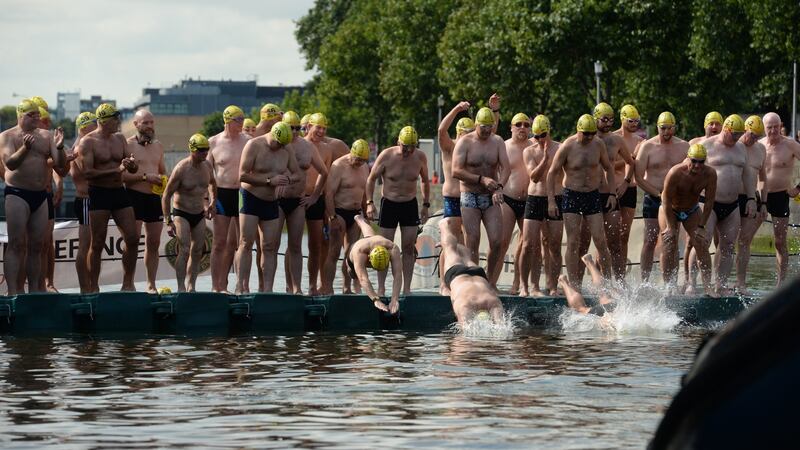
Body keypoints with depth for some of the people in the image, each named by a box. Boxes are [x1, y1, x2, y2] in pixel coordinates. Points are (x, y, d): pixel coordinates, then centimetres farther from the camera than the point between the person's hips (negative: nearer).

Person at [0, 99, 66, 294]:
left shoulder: (46, 136, 12)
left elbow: (60, 163, 6)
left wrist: (59, 148, -15)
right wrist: (25, 148, -33)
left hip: (41, 196, 5)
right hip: (17, 195, -5)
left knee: (36, 246, 6)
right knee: (17, 245, -10)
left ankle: (34, 291, 10)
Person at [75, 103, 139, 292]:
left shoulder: (120, 139, 13)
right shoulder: (87, 142, -6)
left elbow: (134, 169, 13)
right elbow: (87, 172, -17)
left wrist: (132, 164, -12)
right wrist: (117, 170, -21)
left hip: (119, 192, 6)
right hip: (98, 193, -6)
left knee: (132, 238, 0)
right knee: (97, 243, -3)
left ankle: (128, 284, 11)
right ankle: (93, 288, 3)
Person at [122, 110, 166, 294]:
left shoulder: (158, 146, 16)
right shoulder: (128, 145, -4)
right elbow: (121, 175, -13)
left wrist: (163, 180, 5)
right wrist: (145, 177, -19)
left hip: (154, 197, 6)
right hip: (134, 196, -6)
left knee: (154, 242, 7)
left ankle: (151, 284, 14)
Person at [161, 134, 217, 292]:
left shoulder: (207, 166, 0)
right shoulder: (181, 169, -18)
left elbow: (212, 183, 26)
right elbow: (166, 195, -15)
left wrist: (212, 202, 17)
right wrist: (168, 221, -19)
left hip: (199, 214, 6)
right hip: (181, 213, -6)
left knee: (197, 252, 5)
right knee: (184, 250, -17)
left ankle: (191, 286, 15)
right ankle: (181, 288, -18)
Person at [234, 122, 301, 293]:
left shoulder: (286, 150, 6)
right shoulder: (254, 146, -12)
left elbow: (297, 174, 12)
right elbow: (242, 175, -18)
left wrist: (287, 179, -11)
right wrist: (270, 181, -21)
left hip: (271, 202, 5)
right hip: (250, 197, -5)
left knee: (269, 247, 1)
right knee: (246, 243, -11)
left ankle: (267, 289, 2)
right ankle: (242, 287, -12)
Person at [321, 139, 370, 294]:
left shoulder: (365, 168, 12)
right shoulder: (339, 166, -11)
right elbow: (329, 194, -15)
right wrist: (332, 218, -20)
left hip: (356, 213, 7)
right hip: (339, 212, -7)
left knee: (351, 253, 6)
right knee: (334, 253, -8)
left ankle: (347, 288, 10)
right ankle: (327, 289, -8)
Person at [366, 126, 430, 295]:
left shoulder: (420, 157, -6)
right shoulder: (386, 156, -14)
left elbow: (425, 181, 11)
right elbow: (371, 179, -3)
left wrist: (426, 204, 8)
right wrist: (369, 203, -9)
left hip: (410, 205, 2)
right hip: (388, 203, -2)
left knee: (409, 247, 0)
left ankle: (407, 288, 6)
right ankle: (381, 287, 5)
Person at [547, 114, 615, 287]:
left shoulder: (598, 145, 1)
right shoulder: (567, 147, -10)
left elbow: (608, 168, 15)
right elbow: (552, 173, -5)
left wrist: (612, 193, 6)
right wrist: (551, 201, -9)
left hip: (593, 195, 3)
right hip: (571, 196, -3)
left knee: (600, 241, -3)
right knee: (573, 243, -4)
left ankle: (608, 281, 4)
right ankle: (574, 286, -2)